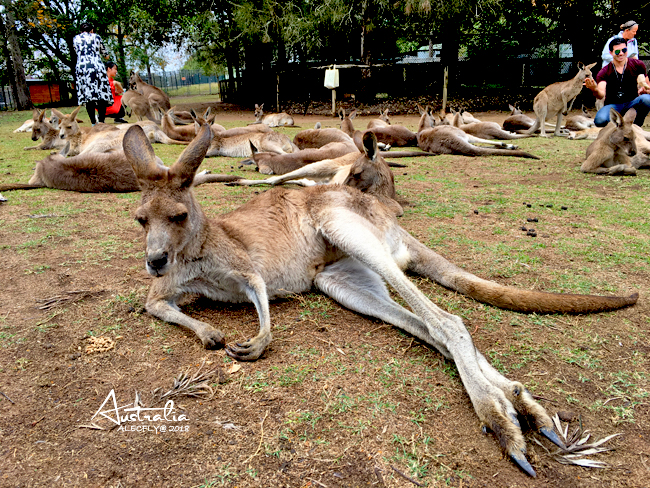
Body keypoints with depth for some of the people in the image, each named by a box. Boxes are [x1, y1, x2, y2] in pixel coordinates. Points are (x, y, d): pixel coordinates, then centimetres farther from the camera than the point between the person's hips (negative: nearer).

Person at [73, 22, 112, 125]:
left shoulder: (75, 38, 18)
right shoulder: (96, 37, 14)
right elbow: (104, 53, 24)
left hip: (81, 67, 2)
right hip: (97, 66, -2)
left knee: (87, 94, 1)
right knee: (101, 94, -4)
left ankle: (93, 123, -4)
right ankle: (101, 122, -13)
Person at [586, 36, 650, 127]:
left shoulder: (637, 65, 4)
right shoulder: (604, 72, -4)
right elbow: (601, 95, -19)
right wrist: (595, 90, -43)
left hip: (632, 104, 2)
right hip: (613, 105, -2)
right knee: (600, 120, -36)